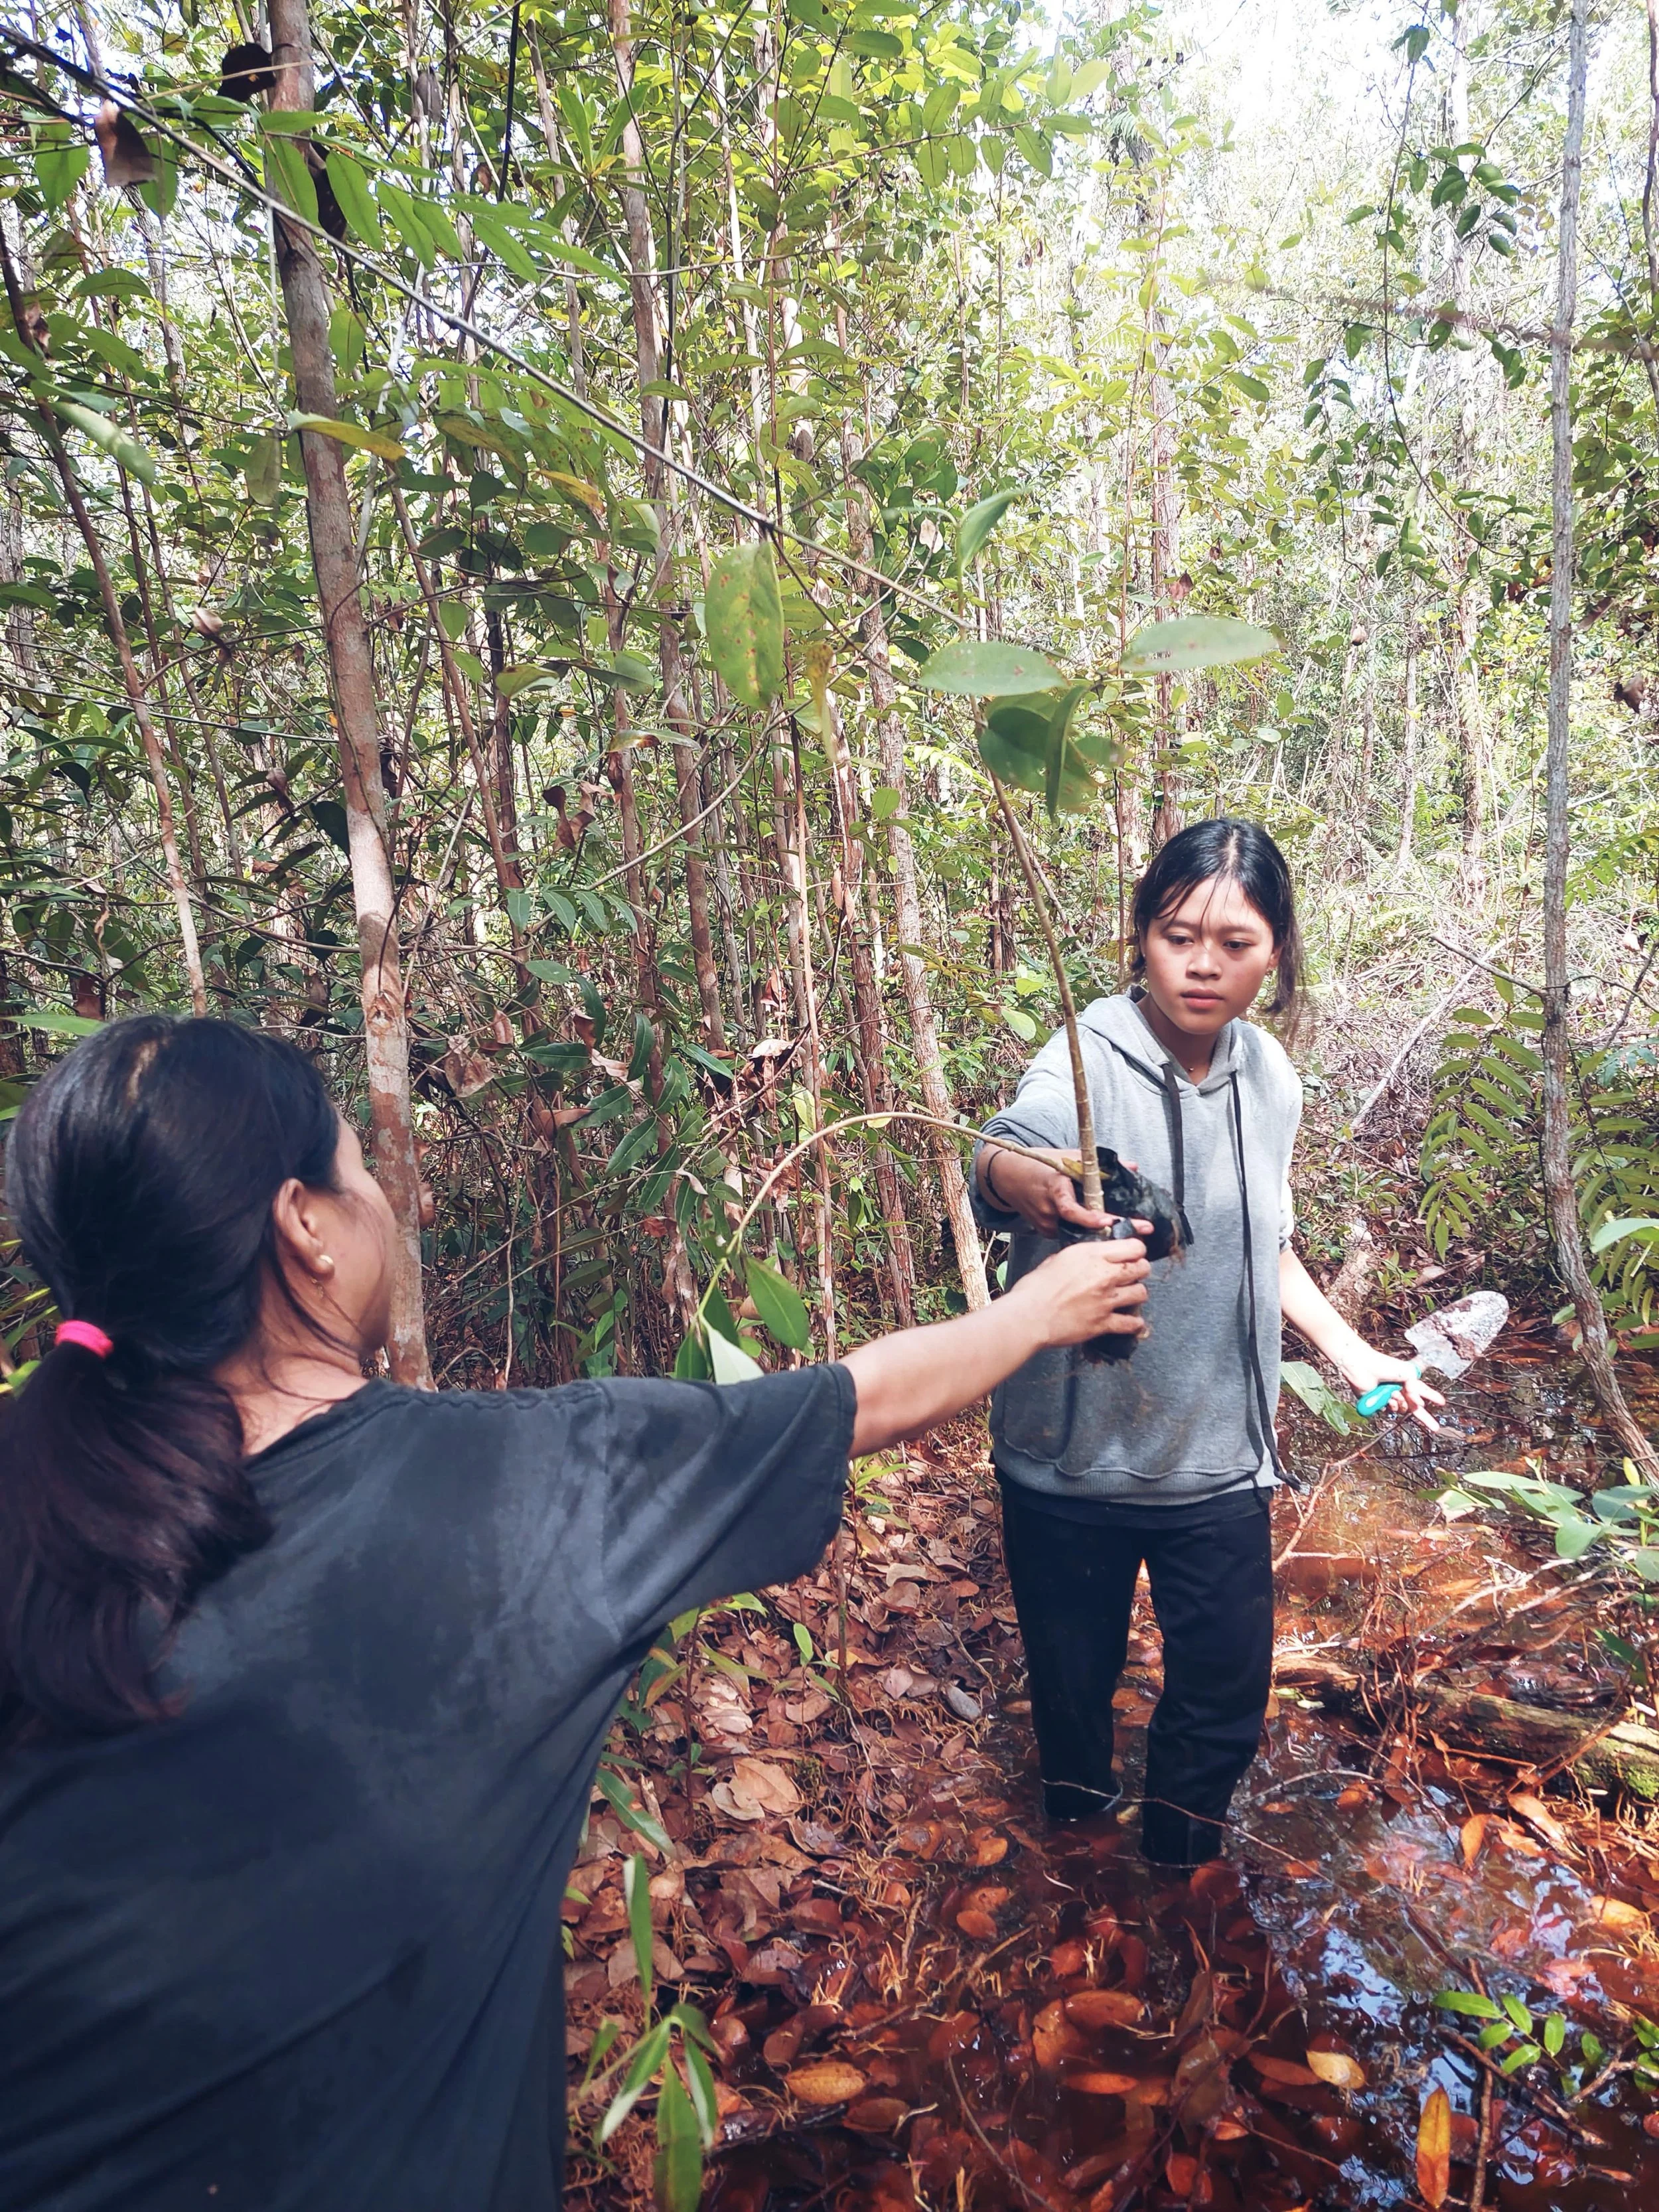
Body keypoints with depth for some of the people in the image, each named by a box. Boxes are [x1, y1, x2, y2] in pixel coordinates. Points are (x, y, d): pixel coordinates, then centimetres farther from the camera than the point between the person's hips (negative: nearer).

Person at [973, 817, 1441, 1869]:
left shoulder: (1271, 1076, -2)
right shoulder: (1088, 1059, -18)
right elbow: (1002, 1154, -40)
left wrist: (1352, 1351, 10)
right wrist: (1024, 1179, -62)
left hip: (1218, 1459, 4)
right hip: (1074, 1458, -3)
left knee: (1228, 1692, 14)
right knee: (1073, 1677, 13)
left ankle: (1180, 1857, 43)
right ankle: (1077, 1816, 46)